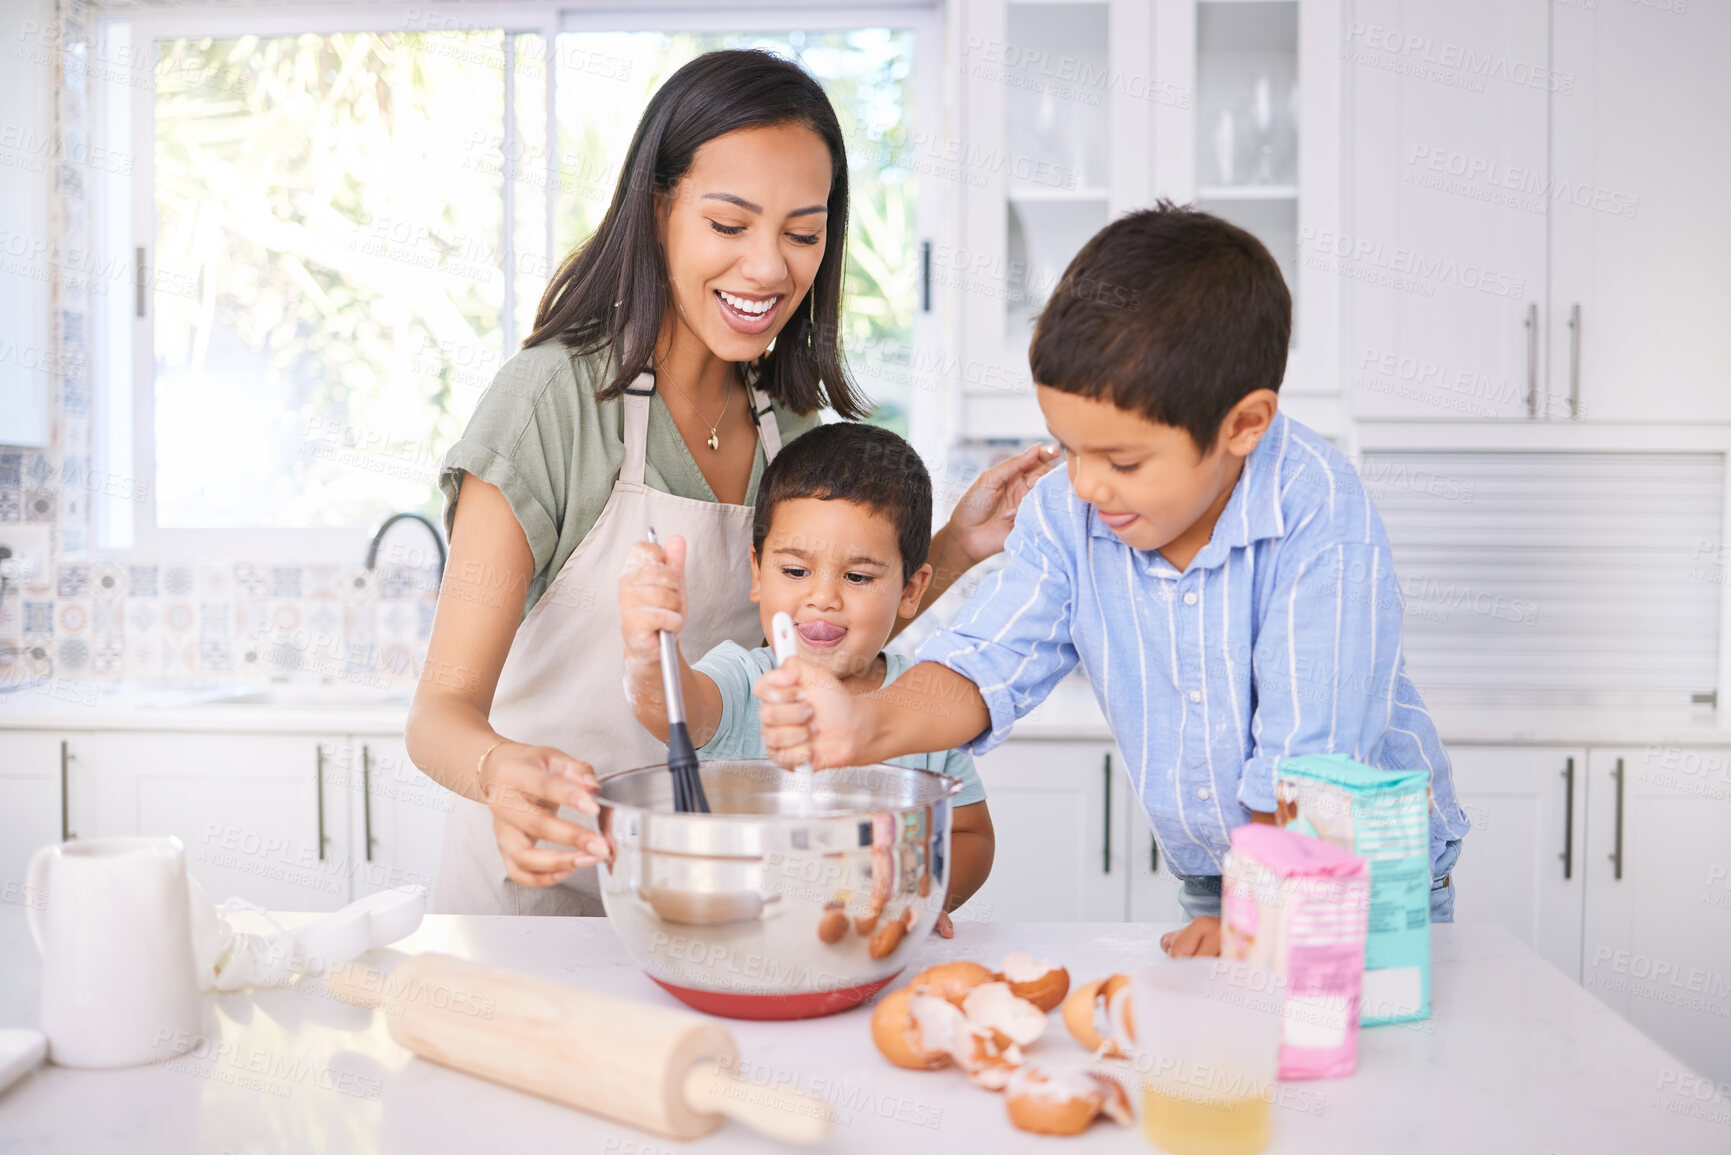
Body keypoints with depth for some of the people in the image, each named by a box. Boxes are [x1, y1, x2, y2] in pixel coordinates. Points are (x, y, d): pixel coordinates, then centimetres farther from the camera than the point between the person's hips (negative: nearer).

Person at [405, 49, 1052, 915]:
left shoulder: (791, 416, 3)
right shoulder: (554, 399, -15)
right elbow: (443, 708, -18)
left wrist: (956, 550, -2)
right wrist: (499, 770, -40)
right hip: (535, 878, -5)